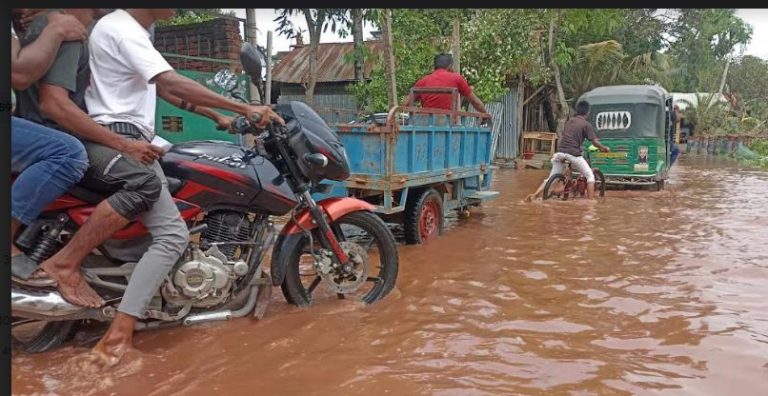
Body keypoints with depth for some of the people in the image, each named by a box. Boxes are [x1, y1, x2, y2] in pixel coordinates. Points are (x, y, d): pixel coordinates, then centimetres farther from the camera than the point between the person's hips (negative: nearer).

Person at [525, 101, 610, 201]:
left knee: (551, 177, 13)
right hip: (574, 154, -5)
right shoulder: (586, 124, 0)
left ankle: (534, 195, 1)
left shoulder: (569, 121, 17)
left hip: (560, 152, 5)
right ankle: (591, 200, 1)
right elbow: (595, 142, -2)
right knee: (590, 176, 9)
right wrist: (605, 148, 14)